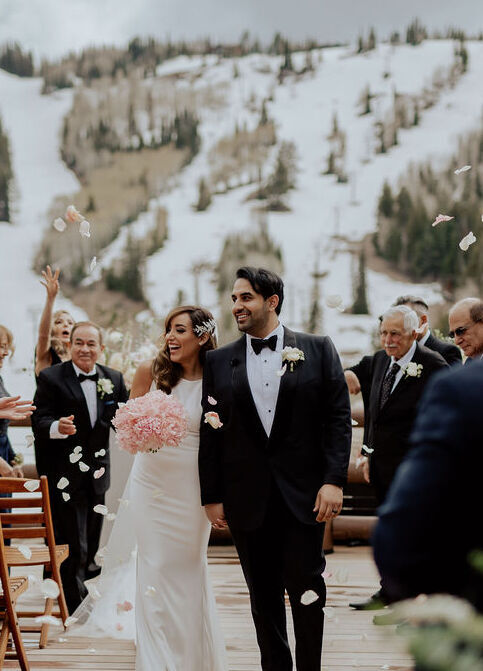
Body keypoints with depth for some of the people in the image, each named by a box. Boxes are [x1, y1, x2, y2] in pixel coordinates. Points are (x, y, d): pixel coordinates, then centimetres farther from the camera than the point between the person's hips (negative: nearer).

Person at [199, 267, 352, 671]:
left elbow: (338, 418, -1)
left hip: (304, 496, -2)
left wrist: (334, 481, -10)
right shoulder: (219, 362, 7)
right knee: (264, 596, 9)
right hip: (247, 499, 2)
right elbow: (211, 433, 6)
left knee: (307, 592, 2)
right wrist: (212, 496, 3)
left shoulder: (318, 350, 2)